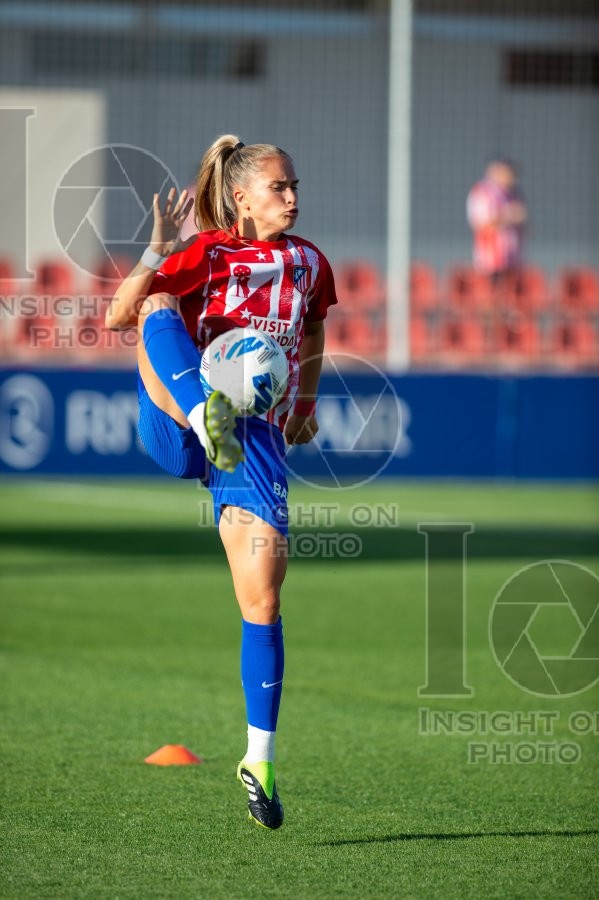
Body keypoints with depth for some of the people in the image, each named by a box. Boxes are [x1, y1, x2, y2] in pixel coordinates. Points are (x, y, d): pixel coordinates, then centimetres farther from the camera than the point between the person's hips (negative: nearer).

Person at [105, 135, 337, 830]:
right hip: (178, 428, -2)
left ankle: (259, 761, 4)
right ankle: (205, 417, -53)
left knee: (263, 602, -6)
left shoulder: (308, 264, 10)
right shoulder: (205, 255, -2)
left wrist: (305, 402, 17)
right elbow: (116, 316, -11)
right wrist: (156, 253, -24)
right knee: (158, 308, -27)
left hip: (256, 440, 2)